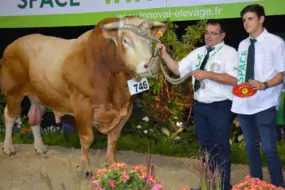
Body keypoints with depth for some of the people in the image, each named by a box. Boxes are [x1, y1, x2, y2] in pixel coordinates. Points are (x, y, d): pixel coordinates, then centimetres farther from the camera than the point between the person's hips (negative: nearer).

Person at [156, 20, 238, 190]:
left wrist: (207, 74, -23)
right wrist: (164, 54, 1)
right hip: (201, 106, 6)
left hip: (220, 107, -6)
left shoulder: (229, 52, -7)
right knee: (205, 145, 16)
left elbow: (233, 79, -19)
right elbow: (178, 69, 13)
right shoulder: (198, 53, 11)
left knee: (220, 147, 2)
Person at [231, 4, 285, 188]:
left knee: (269, 148, -6)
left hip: (264, 104, -6)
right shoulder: (242, 45, 10)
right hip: (243, 103, 6)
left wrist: (264, 85, -24)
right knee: (251, 146, 16)